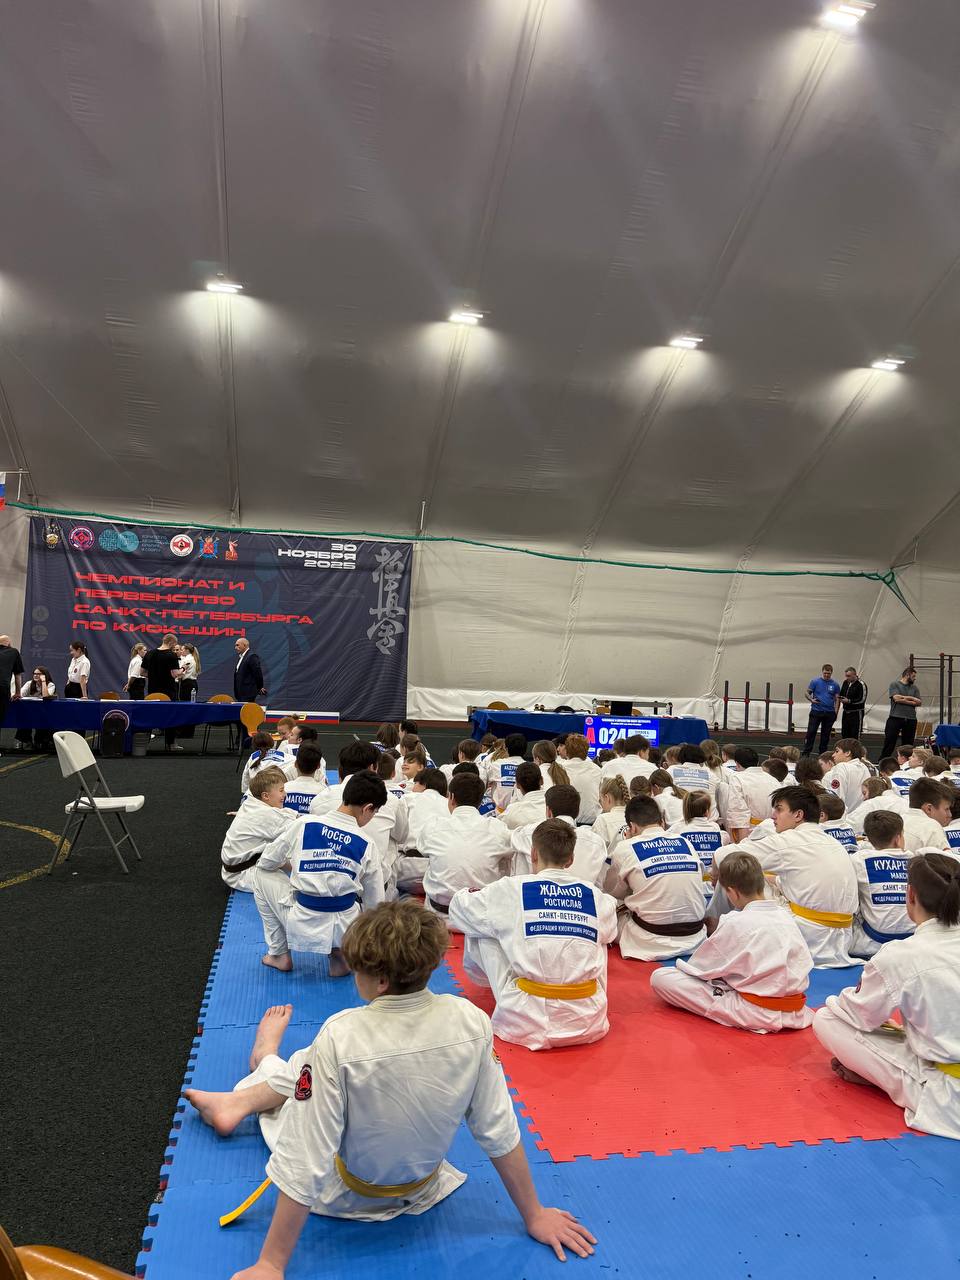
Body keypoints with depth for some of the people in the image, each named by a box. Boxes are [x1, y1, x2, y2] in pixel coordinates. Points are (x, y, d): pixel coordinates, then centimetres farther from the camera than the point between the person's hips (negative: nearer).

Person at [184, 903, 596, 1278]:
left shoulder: (340, 1036, -35)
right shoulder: (471, 1022, -24)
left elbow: (305, 1163, -28)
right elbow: (499, 1129, -14)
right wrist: (534, 1215, 0)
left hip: (348, 1194, -4)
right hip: (423, 1183, 4)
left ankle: (268, 1062, 48)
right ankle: (236, 1103, 46)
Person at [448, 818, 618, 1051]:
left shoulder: (512, 890, -5)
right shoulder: (594, 895, 2)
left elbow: (459, 908, 12)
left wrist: (471, 893, 35)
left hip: (527, 1027, -3)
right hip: (588, 1024, 3)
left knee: (481, 935, 15)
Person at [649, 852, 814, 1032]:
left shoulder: (736, 923, -14)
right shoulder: (786, 916, 2)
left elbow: (702, 967, -3)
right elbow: (805, 962, 11)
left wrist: (682, 965, 18)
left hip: (756, 1014, -8)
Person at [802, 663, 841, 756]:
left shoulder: (835, 684, 5)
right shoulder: (815, 681, -1)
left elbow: (837, 699, 8)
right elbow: (807, 693, 3)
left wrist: (836, 712, 1)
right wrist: (811, 700, -17)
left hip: (829, 713, 2)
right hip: (816, 711, -2)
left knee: (826, 734, 8)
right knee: (811, 732, -6)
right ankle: (806, 753, -2)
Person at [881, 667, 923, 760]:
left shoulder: (914, 688, 14)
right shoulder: (895, 684, 2)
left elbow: (919, 702, 3)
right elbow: (896, 698, -13)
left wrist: (904, 699, -8)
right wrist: (912, 698, -3)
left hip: (911, 720, 5)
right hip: (895, 718, -4)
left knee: (908, 745, 8)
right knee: (889, 743, -5)